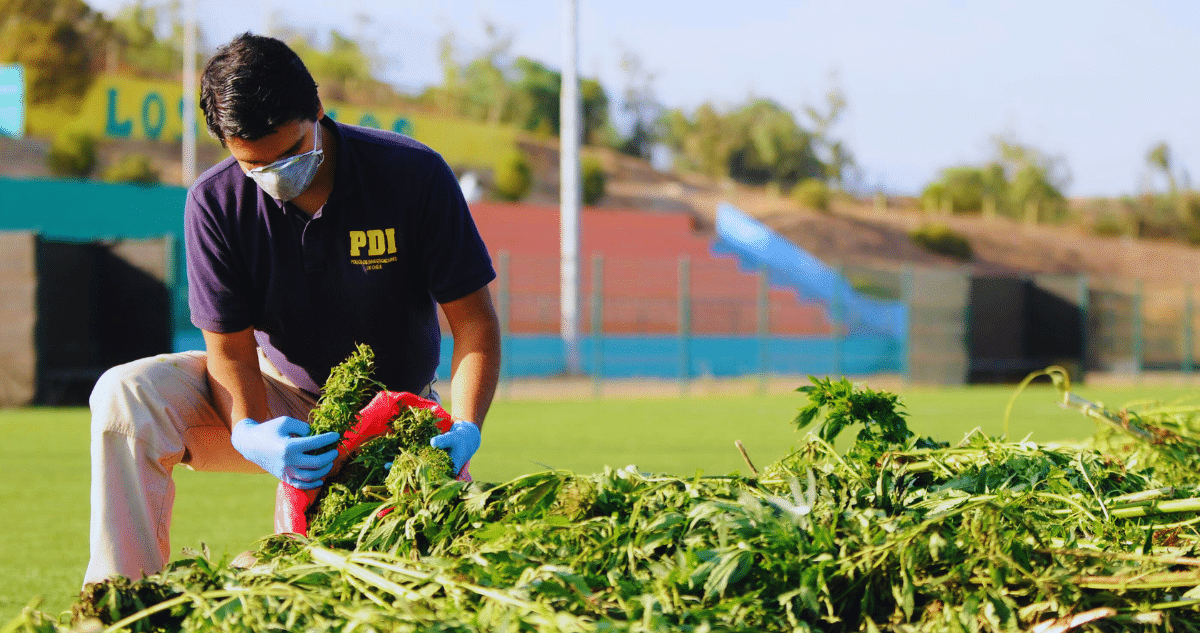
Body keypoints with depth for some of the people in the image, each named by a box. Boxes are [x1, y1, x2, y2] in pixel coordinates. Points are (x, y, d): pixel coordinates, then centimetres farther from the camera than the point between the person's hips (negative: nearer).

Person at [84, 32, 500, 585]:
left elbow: (473, 320, -16)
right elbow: (230, 344, -15)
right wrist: (252, 433, -38)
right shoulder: (216, 202, -15)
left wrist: (465, 428, -34)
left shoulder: (414, 176, -19)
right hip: (279, 399, 1)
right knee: (127, 395, -25)